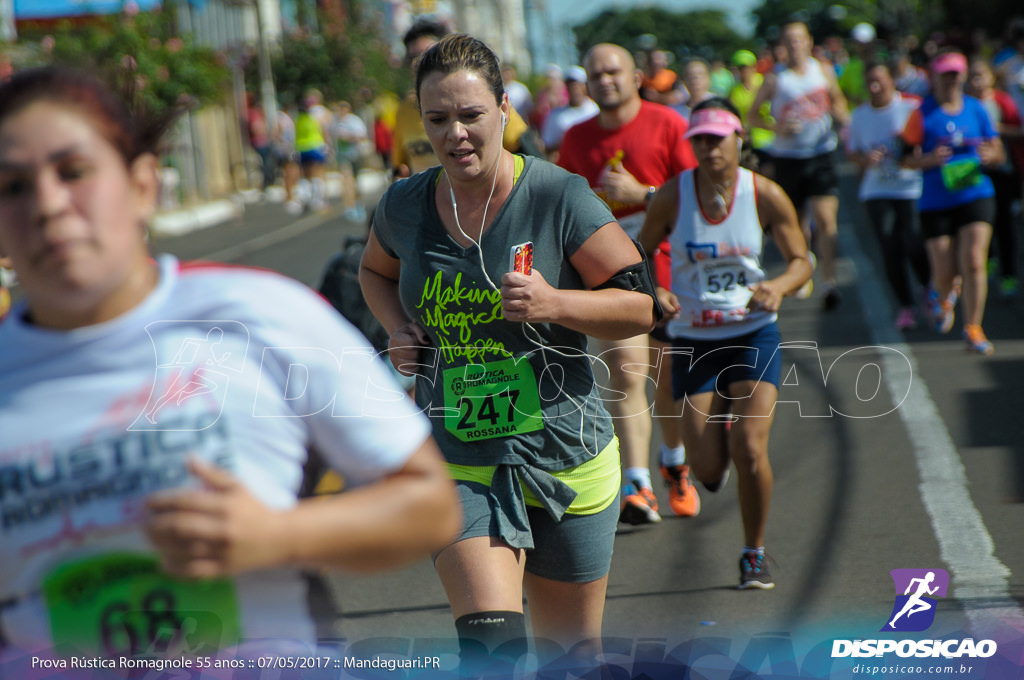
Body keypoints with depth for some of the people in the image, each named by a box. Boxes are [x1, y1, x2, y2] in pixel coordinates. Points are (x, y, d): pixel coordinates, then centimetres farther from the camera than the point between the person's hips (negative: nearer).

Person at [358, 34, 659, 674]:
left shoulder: (559, 197, -9)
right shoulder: (404, 207, 2)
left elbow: (641, 304, -6)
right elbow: (376, 272, 25)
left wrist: (555, 303, -24)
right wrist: (398, 330, 4)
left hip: (567, 460, -1)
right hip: (460, 468, 1)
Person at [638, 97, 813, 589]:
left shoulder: (765, 194, -7)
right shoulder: (671, 197, -6)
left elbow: (801, 261, 0)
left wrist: (779, 286, -22)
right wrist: (654, 293, -16)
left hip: (754, 333, -1)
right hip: (693, 340, 1)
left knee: (749, 447, -15)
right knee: (707, 464, -6)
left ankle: (755, 554, 8)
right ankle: (715, 452, 36)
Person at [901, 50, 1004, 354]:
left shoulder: (976, 109, 7)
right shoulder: (923, 113, -2)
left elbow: (999, 153, 13)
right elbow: (906, 158, -1)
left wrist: (990, 156, -10)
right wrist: (929, 160, -20)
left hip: (975, 195, 1)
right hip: (935, 202, -1)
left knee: (973, 261, -13)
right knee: (945, 272, 1)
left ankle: (973, 328, 0)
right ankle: (942, 296, 39)